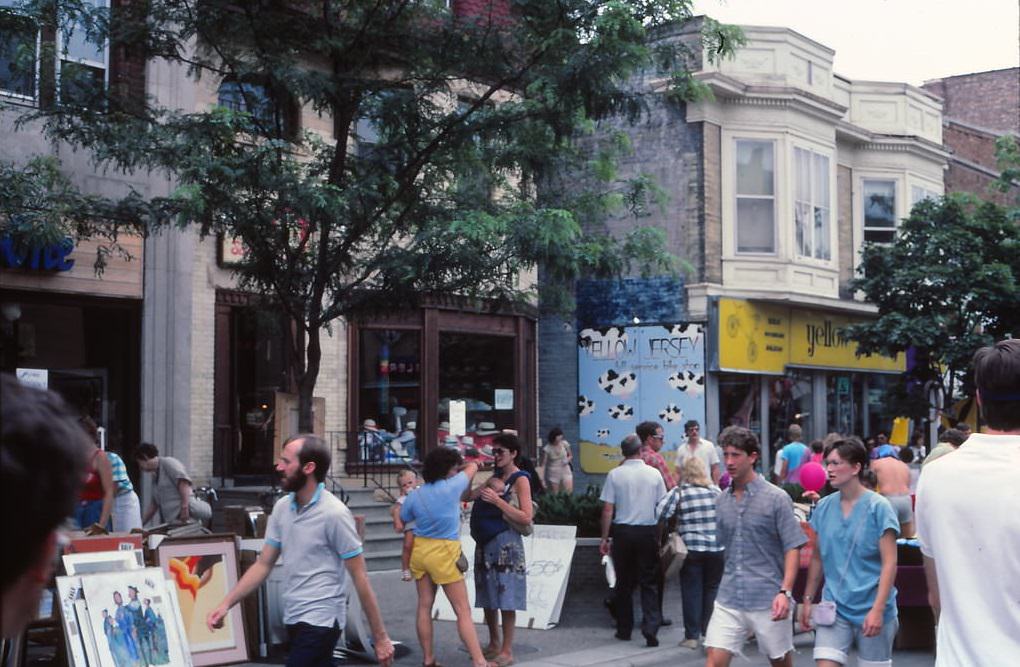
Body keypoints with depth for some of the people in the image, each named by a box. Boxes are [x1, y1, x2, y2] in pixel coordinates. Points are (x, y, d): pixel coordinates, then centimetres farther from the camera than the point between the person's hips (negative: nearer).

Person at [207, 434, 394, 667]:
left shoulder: (334, 513, -15)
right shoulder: (282, 507, 5)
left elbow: (360, 578, -12)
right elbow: (263, 564, 12)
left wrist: (380, 637, -11)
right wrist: (226, 604, 1)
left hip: (319, 621, -7)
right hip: (293, 620, 7)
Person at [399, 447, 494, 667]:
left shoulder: (414, 496, 1)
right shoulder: (452, 486, -12)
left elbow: (400, 522, 12)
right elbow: (473, 467, 6)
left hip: (420, 550, 5)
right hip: (444, 552, -5)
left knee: (424, 606, 11)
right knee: (463, 610, -3)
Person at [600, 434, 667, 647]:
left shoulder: (615, 474, -4)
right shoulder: (654, 473, -1)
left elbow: (608, 509, -5)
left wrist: (604, 538, 2)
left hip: (623, 531, 0)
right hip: (649, 531, 0)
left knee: (624, 582, 11)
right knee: (649, 583, 6)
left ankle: (624, 629, 17)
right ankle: (651, 627, -7)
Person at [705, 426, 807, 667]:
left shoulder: (777, 498, -6)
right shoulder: (723, 500, 9)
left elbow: (793, 548, -9)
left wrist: (785, 591, -19)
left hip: (768, 601, -4)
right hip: (729, 599, 4)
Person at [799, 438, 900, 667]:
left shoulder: (878, 507, -8)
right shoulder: (824, 507, 5)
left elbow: (889, 563, -11)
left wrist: (878, 609, -18)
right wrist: (807, 600, 12)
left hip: (871, 610, -3)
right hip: (834, 607, 3)